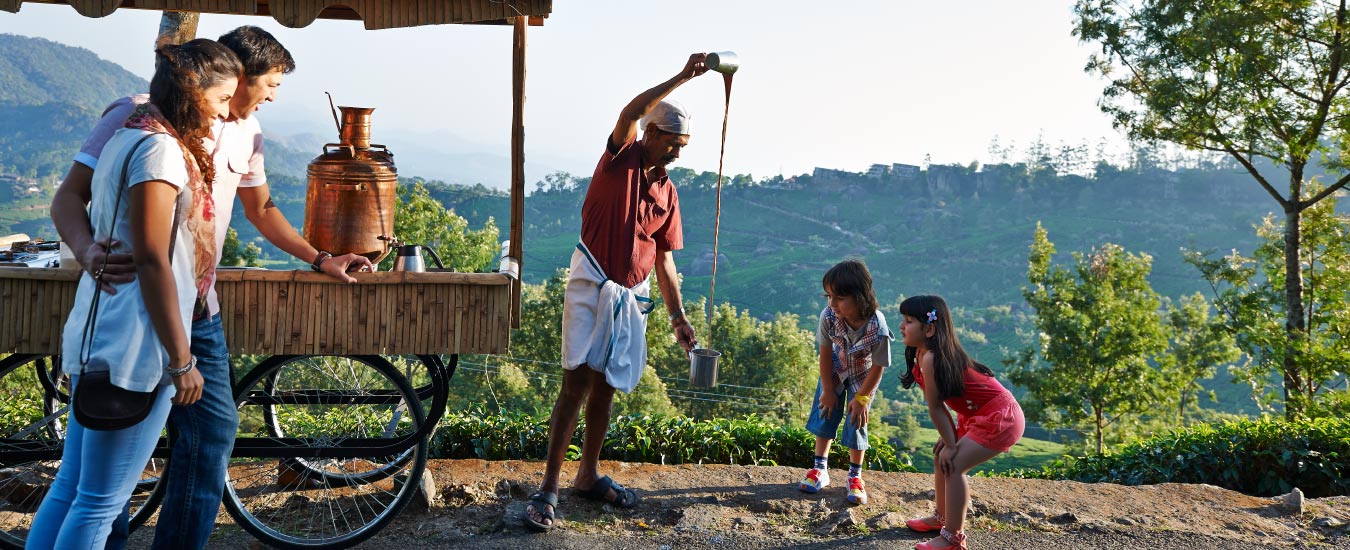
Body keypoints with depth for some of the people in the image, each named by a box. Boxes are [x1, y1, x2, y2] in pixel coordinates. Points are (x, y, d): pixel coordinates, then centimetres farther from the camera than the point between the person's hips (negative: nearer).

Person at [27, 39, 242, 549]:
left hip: (98, 338, 10)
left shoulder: (129, 137, 15)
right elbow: (152, 262, -19)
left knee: (70, 487, 17)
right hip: (136, 348, -10)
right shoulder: (161, 148, -16)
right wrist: (181, 360, -16)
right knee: (99, 505, 0)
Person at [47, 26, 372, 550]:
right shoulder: (138, 114, -12)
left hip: (197, 315, 6)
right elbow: (69, 197, -13)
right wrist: (87, 251, -34)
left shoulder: (246, 133, 8)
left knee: (214, 431, 3)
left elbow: (261, 208, 23)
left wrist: (320, 260, 20)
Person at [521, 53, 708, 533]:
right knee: (576, 383, -10)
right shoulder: (621, 158, -2)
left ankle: (588, 475, 26)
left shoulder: (667, 192, 11)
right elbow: (630, 112, -23)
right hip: (592, 286, -5)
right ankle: (549, 488, -7)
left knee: (605, 388, 12)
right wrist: (682, 77, -24)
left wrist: (678, 317, 9)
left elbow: (664, 259, 13)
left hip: (633, 295, 6)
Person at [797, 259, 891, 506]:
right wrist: (828, 390, -9)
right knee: (825, 415, 5)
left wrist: (861, 398, -14)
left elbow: (878, 367, -23)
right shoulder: (829, 316, -33)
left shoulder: (878, 330, -40)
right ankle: (820, 469, 22)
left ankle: (855, 476, 20)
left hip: (862, 378, -3)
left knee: (856, 423, 0)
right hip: (834, 372, 3)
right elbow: (825, 352, -17)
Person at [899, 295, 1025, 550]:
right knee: (941, 457, 16)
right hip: (979, 414, 11)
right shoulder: (922, 353, 2)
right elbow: (939, 404, 5)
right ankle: (942, 517, 33)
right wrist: (948, 438, 1)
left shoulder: (930, 359, -27)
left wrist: (950, 444, -11)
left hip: (1000, 418, -11)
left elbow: (935, 407, -20)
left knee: (952, 466, -14)